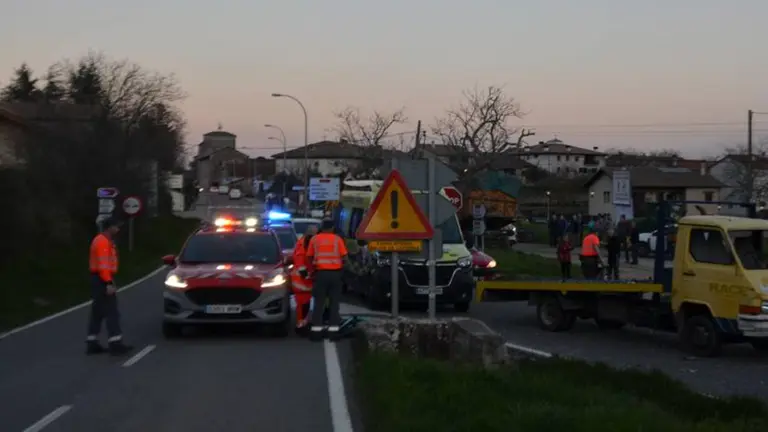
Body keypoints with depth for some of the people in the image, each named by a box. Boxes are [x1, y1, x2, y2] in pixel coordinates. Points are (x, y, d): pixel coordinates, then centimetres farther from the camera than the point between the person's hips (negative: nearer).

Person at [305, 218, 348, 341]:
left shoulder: (314, 239, 4)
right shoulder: (337, 239, 1)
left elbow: (309, 258, 5)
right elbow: (344, 257, -1)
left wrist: (312, 271, 17)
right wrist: (342, 271, 14)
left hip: (321, 273, 1)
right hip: (335, 273, -1)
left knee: (319, 303, 5)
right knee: (334, 303, 5)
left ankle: (316, 330, 2)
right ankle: (333, 330, 1)